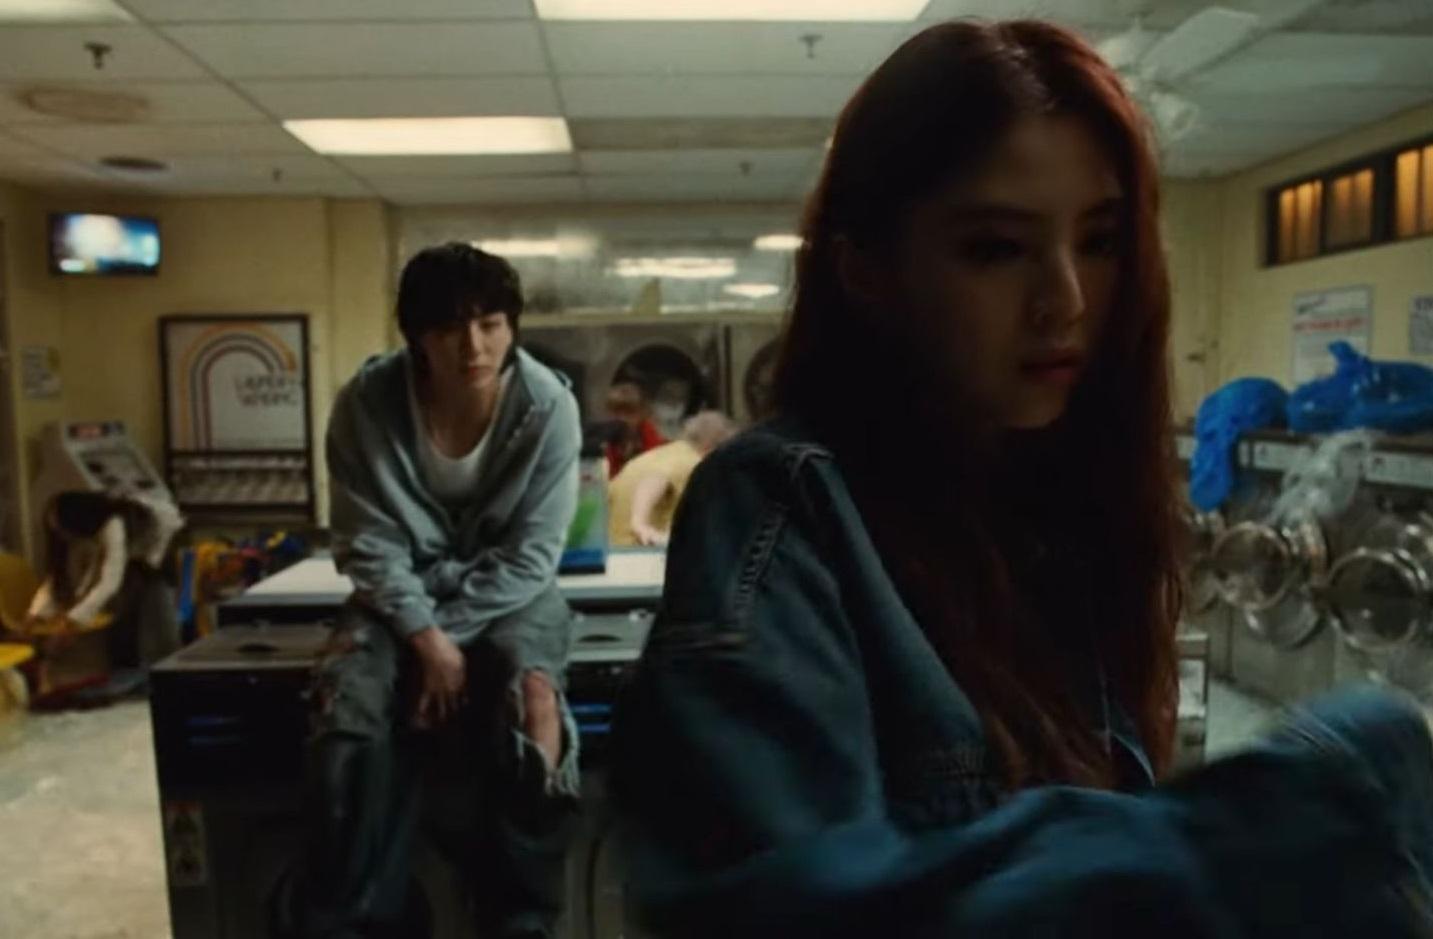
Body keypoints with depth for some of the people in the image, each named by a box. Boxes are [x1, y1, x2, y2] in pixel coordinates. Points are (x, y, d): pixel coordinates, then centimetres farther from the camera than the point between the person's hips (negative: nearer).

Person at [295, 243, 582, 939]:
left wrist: (450, 635, -20)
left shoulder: (548, 405, -17)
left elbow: (531, 553, -14)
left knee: (533, 699, -30)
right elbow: (369, 543, -10)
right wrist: (425, 637, -22)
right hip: (402, 590, 1)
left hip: (510, 592, -1)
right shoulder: (366, 403, -14)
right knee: (348, 716, -26)